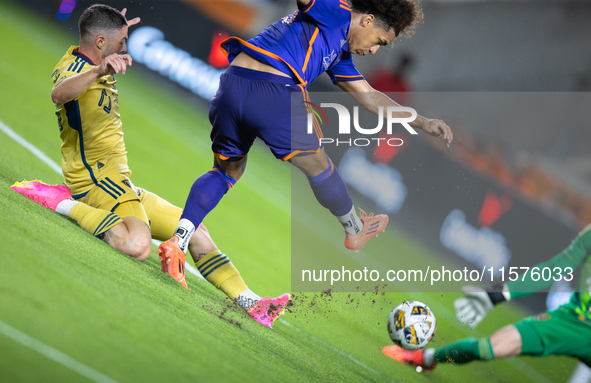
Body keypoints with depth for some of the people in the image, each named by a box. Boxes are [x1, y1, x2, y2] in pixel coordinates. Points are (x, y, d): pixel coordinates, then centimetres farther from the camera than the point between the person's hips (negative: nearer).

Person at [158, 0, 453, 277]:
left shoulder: (338, 52, 32)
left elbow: (369, 96, 36)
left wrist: (424, 124, 37)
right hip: (274, 93, -9)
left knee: (226, 171, 23)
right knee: (318, 166, 15)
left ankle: (177, 240, 6)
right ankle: (355, 231, 37)